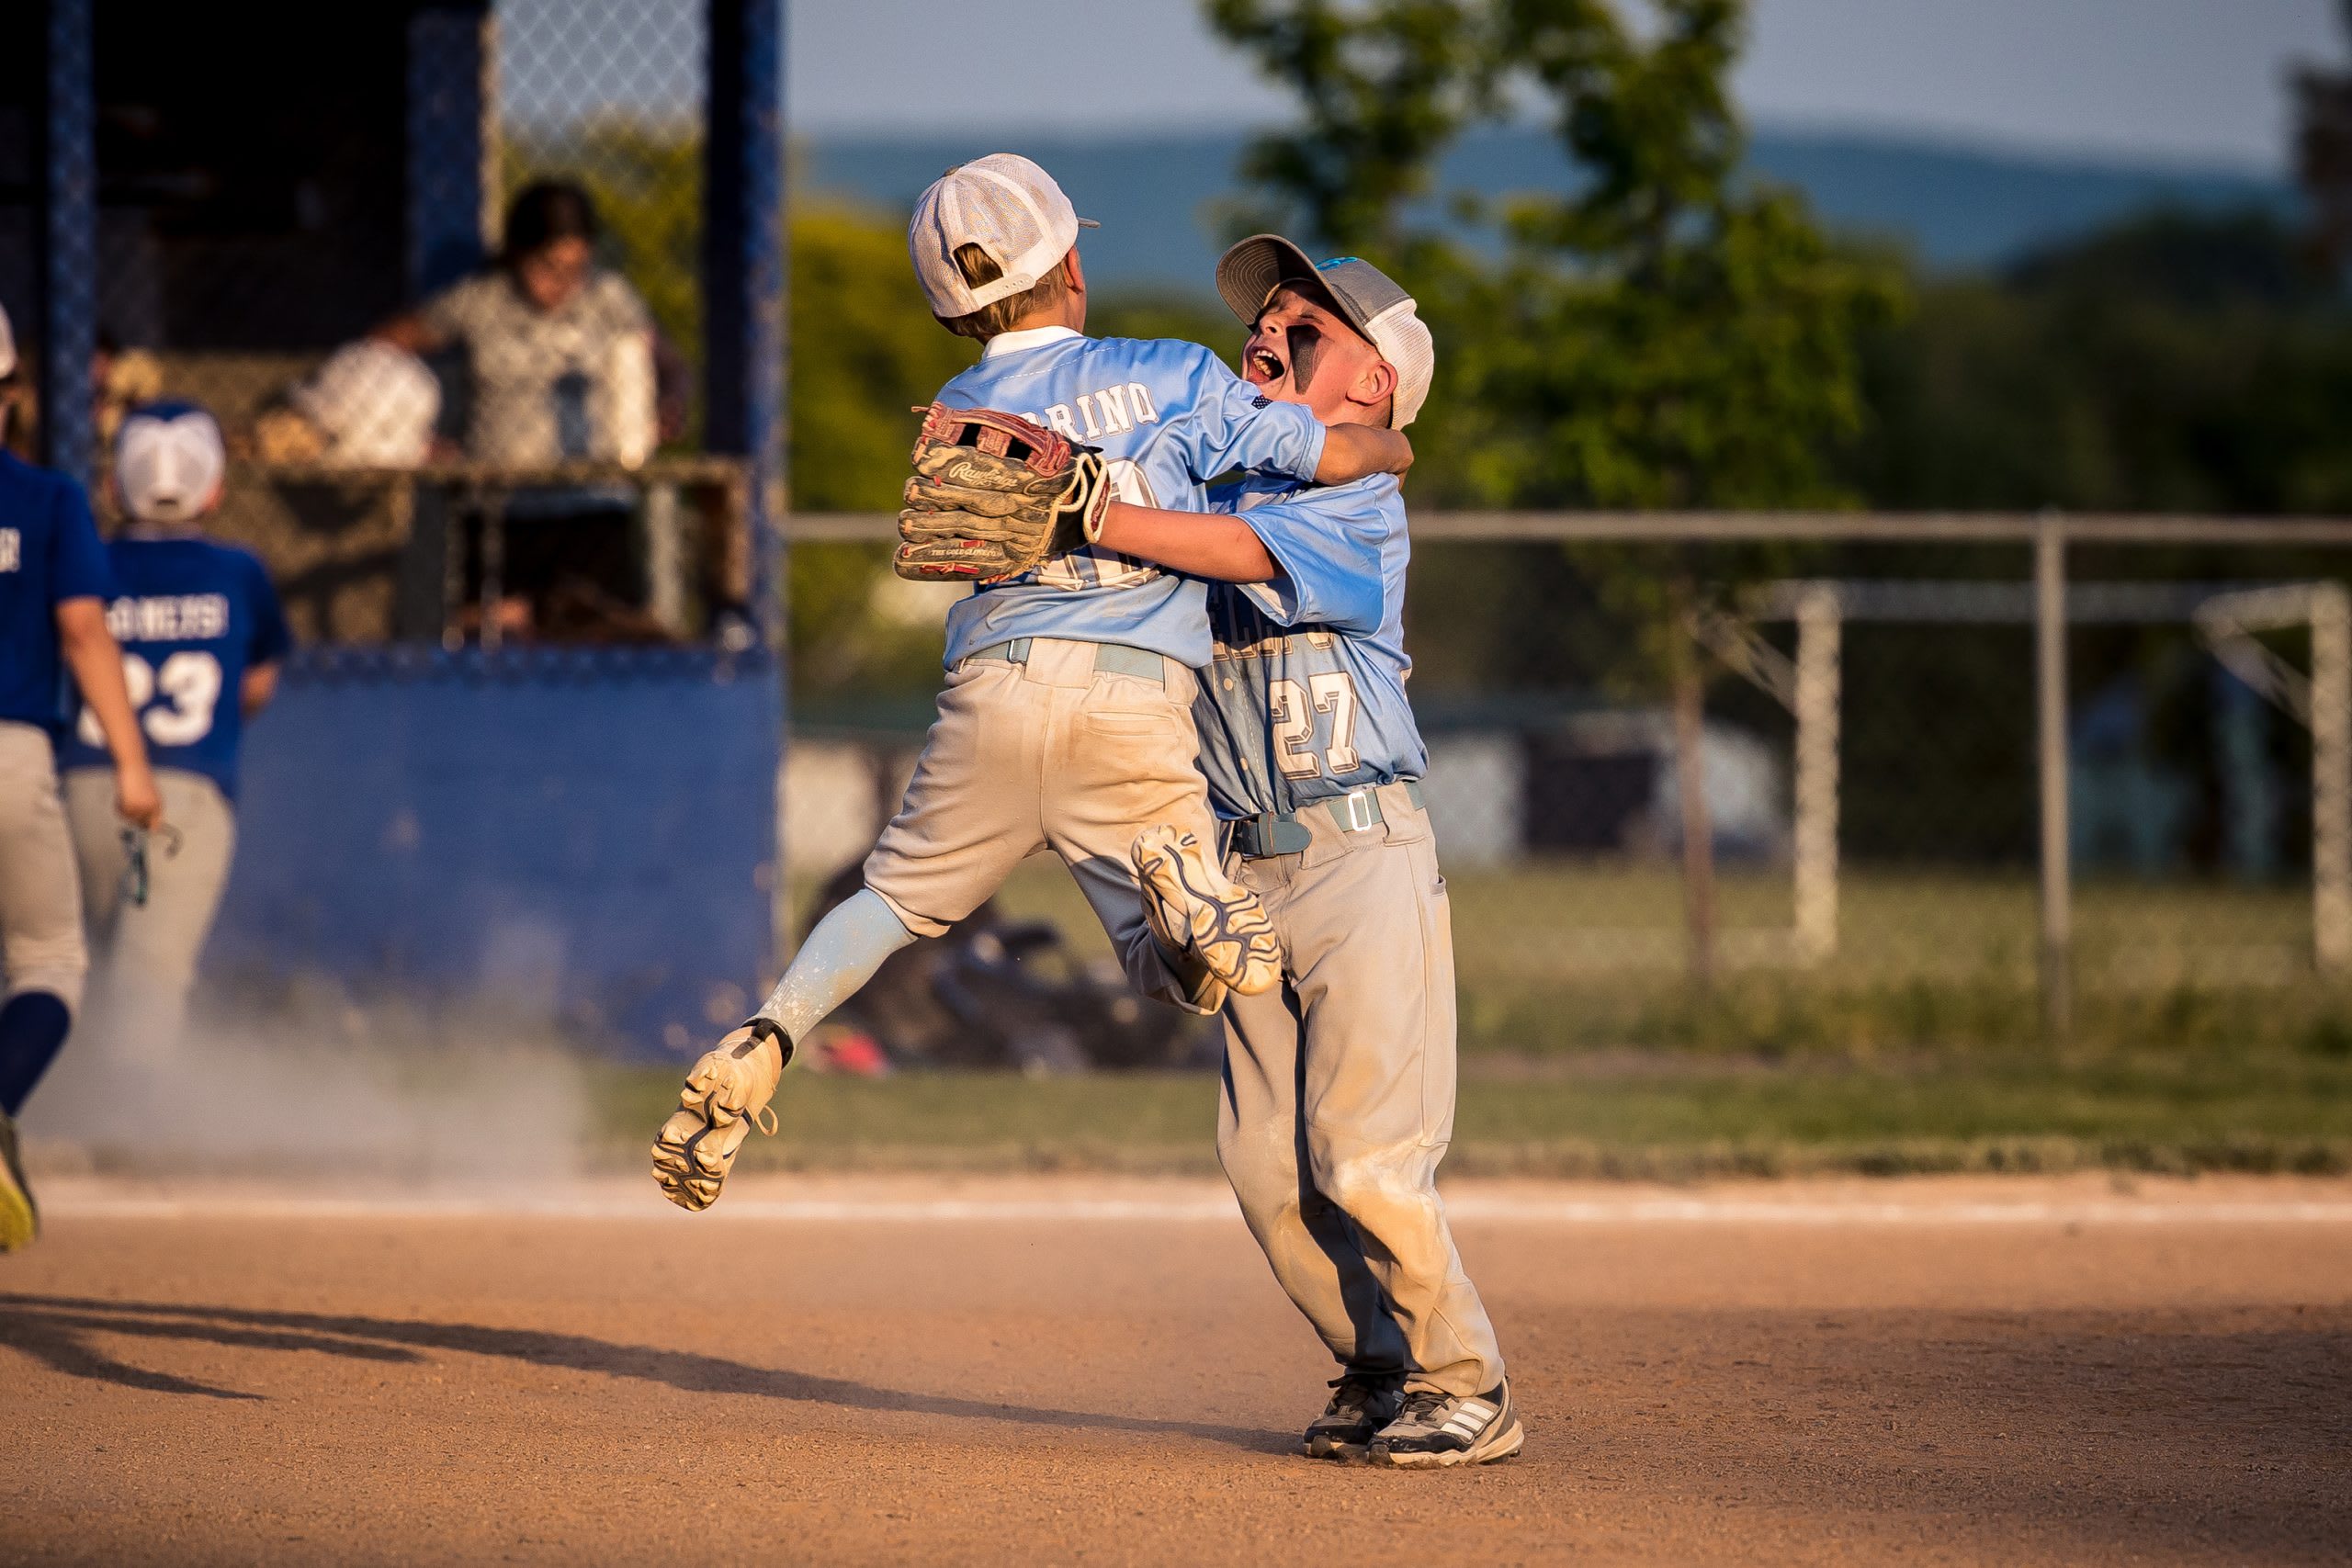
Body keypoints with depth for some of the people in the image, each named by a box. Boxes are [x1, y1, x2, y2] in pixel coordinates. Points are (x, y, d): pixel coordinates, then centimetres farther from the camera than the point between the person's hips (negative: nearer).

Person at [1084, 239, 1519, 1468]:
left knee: (1363, 1158, -10)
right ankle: (1380, 1372, 17)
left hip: (1364, 857, -6)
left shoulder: (1362, 503, -6)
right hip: (1250, 871, 6)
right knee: (1267, 1166, 2)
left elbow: (1239, 550, -24)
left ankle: (1467, 1390, 2)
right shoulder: (1215, 485, 16)